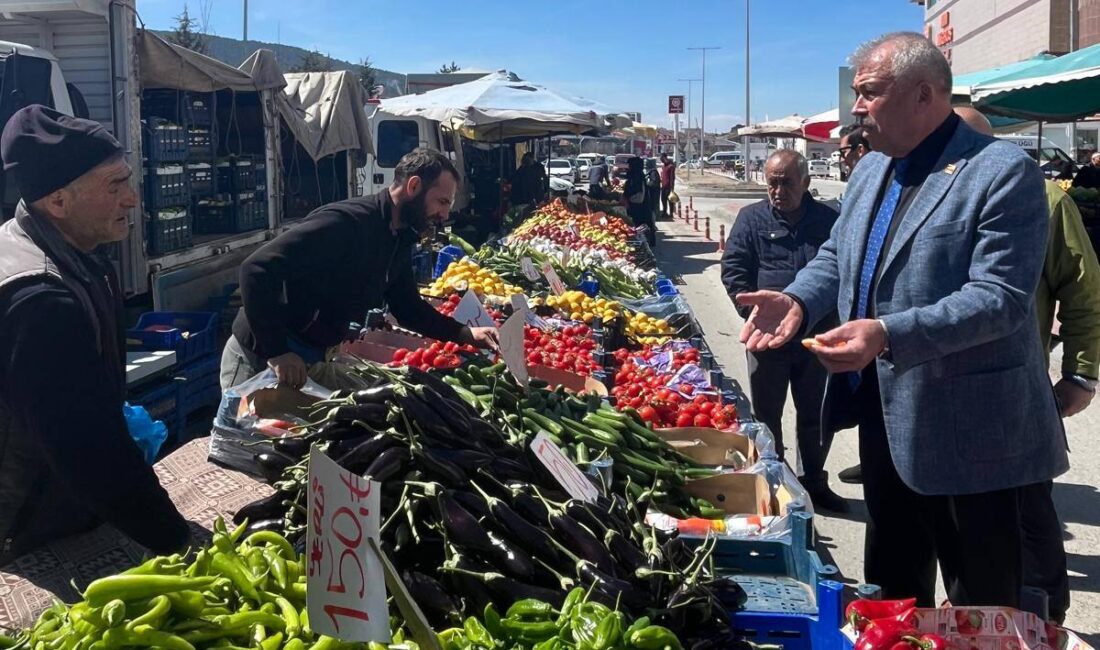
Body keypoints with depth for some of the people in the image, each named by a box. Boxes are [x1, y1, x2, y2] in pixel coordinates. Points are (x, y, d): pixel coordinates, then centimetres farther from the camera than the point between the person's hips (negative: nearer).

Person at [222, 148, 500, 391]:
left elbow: (408, 307, 14)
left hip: (314, 360, 8)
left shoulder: (399, 241, 3)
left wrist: (466, 333, 2)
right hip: (260, 359, -8)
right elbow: (256, 270, -33)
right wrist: (277, 352, -35)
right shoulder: (345, 222, -27)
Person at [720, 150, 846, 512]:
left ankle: (814, 481, 29)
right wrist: (757, 315, -13)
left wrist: (833, 318, -2)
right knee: (767, 414, 9)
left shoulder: (828, 220, 5)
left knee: (816, 415, 13)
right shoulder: (752, 219, 2)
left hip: (816, 336, 2)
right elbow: (733, 269, -2)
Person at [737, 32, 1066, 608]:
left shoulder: (1003, 172, -16)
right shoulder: (871, 169, 10)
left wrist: (888, 335, -34)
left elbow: (1001, 296, -24)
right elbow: (836, 254, 16)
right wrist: (797, 299, -5)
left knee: (979, 608, 7)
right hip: (883, 413, 8)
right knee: (892, 579, 24)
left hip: (964, 430, -8)